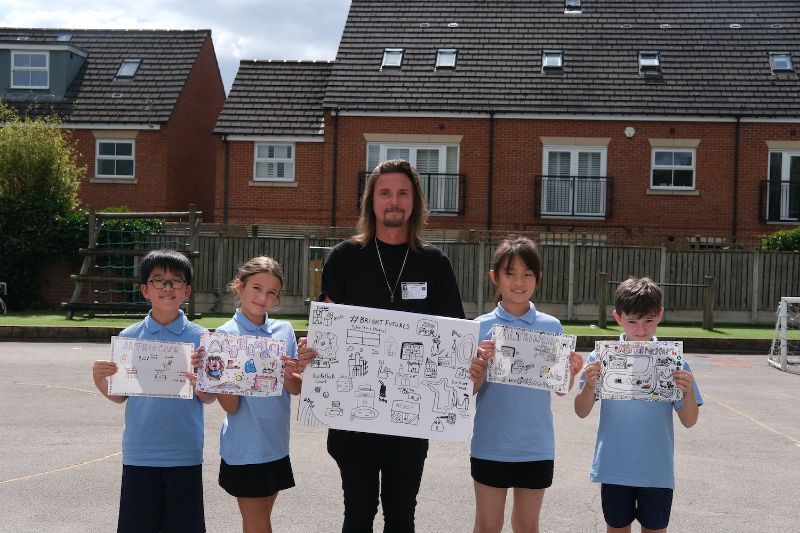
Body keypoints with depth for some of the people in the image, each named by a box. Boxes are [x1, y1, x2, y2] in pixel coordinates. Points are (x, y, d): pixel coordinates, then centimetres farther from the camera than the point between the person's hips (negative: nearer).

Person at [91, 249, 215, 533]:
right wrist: (100, 380, -12)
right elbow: (120, 396, 7)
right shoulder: (129, 337, 1)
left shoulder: (200, 338, -2)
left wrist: (198, 384, -21)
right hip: (139, 454, 1)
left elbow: (209, 399, 0)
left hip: (185, 455, -1)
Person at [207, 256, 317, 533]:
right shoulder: (225, 335, -10)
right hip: (245, 448, -5)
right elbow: (230, 406, -13)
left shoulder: (284, 330, 3)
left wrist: (293, 373, -21)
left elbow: (296, 389, 0)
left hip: (276, 445, 5)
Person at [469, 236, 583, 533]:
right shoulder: (482, 327, -5)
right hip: (491, 445, -1)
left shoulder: (551, 327, 0)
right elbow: (471, 390, -5)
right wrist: (481, 362, -23)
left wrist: (571, 370, -14)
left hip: (537, 446, 1)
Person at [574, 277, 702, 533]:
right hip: (614, 469, 0)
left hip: (657, 471, 0)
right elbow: (582, 412, -2)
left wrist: (688, 391, -20)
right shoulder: (601, 358, -5)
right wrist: (589, 385, -21)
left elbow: (689, 421, -1)